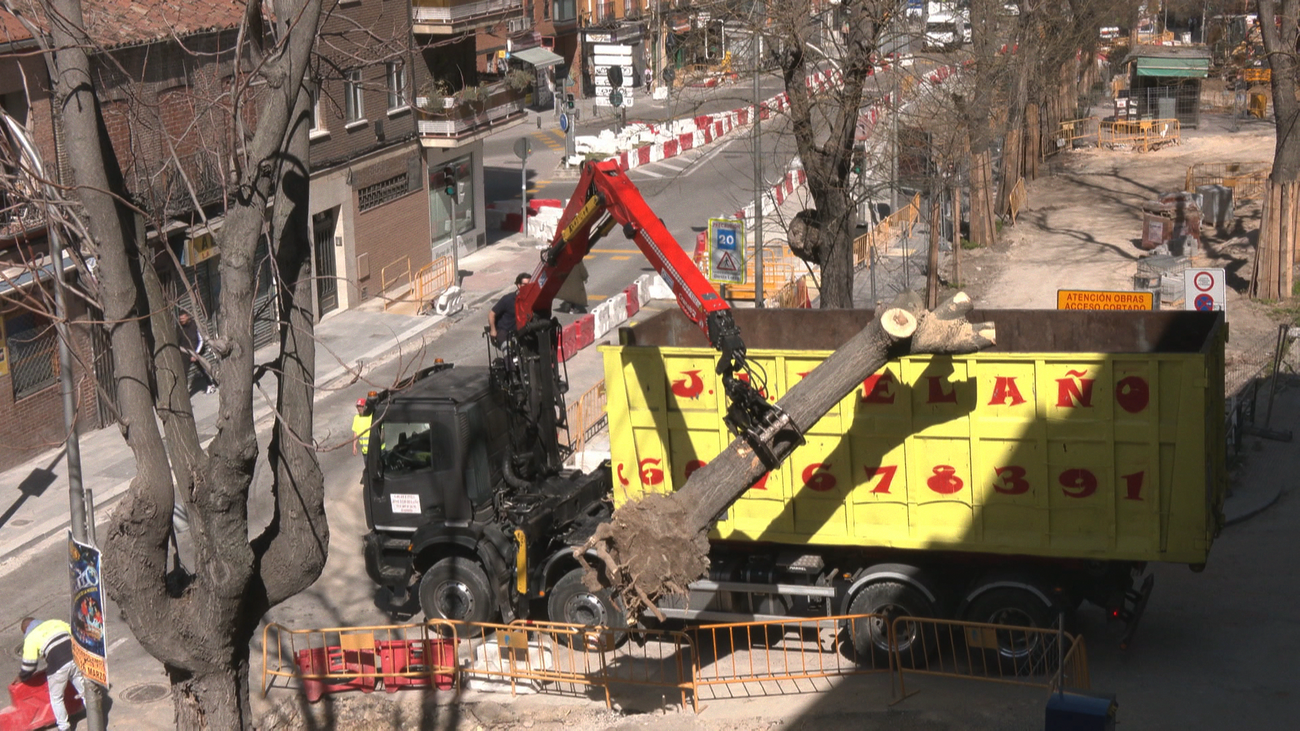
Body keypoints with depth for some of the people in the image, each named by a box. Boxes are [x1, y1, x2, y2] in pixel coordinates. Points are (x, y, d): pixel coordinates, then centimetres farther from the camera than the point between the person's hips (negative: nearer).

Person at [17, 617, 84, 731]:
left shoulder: (30, 638, 4)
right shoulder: (55, 622, 17)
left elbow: (29, 665, 3)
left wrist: (21, 677, 21)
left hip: (58, 667, -4)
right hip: (76, 659, 4)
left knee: (56, 698, 16)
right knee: (84, 690, 19)